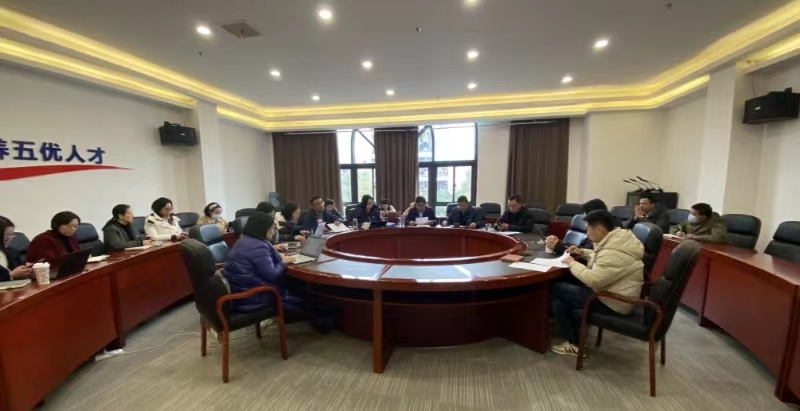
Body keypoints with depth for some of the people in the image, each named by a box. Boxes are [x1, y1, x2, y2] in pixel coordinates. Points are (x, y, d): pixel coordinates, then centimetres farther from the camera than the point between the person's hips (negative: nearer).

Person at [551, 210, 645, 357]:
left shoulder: (614, 252, -29)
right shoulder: (618, 237, 3)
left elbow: (593, 280, -29)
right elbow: (601, 257, 22)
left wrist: (572, 263, -16)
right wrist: (583, 252, 10)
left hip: (613, 302, -10)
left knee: (555, 288, -7)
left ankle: (575, 345, 3)